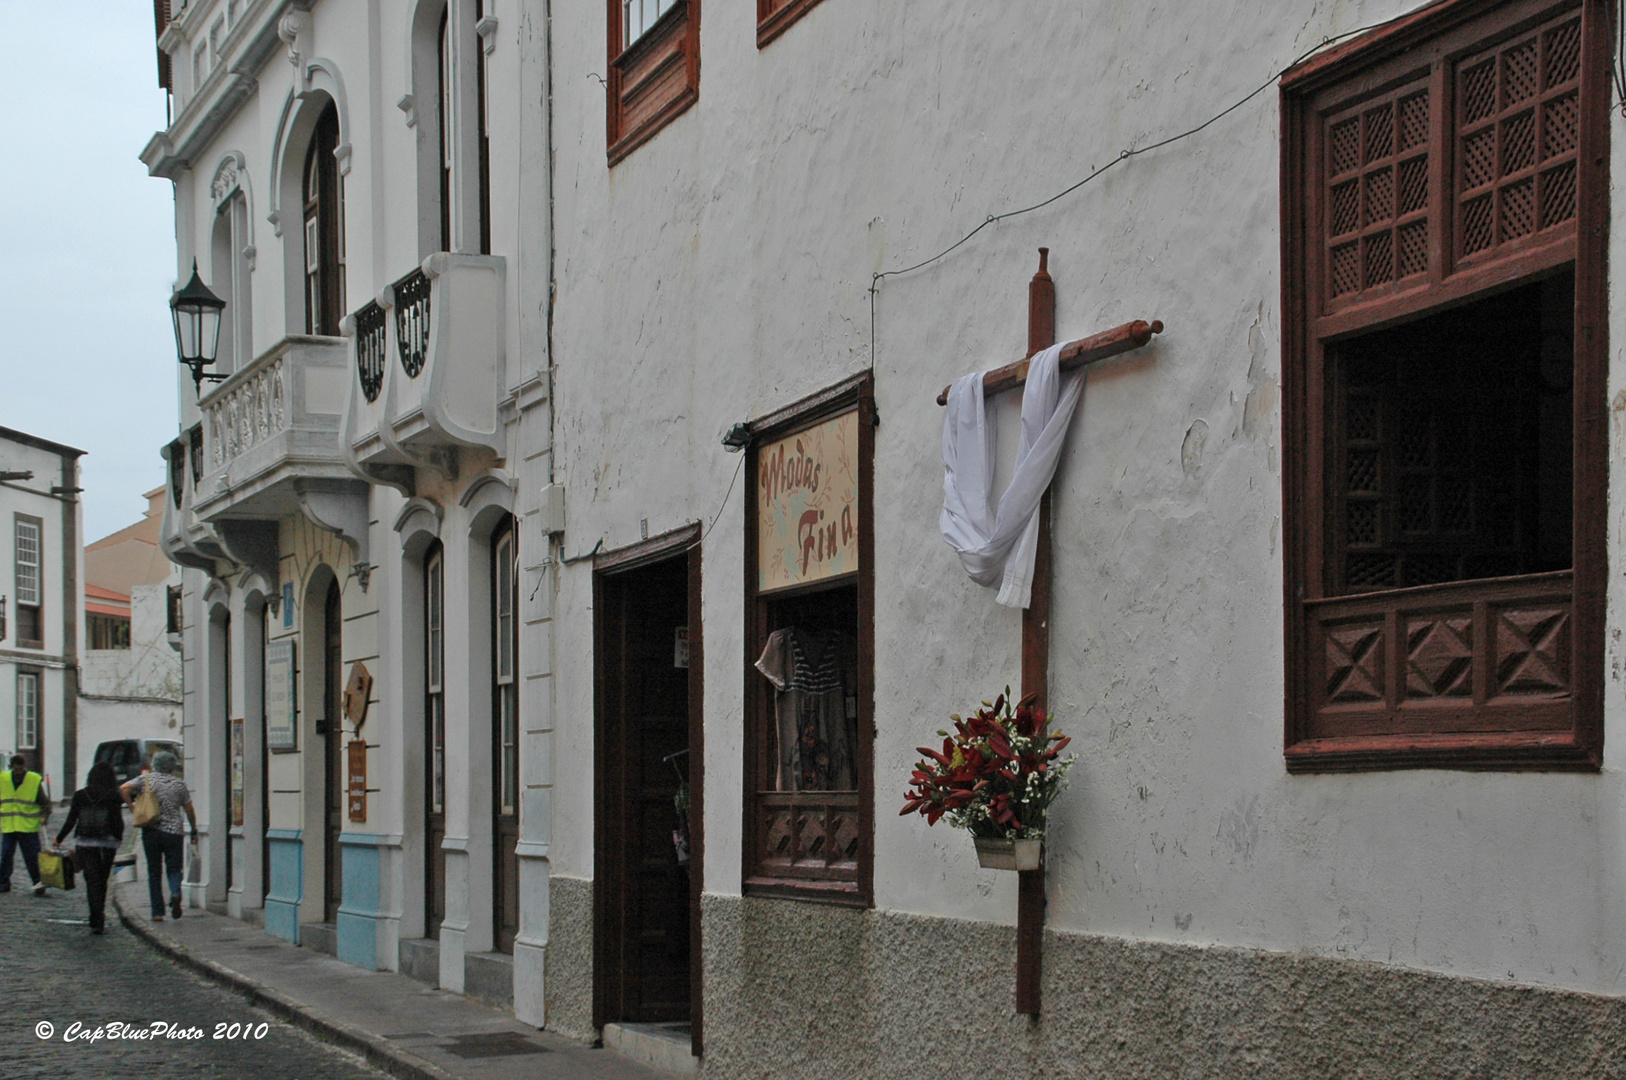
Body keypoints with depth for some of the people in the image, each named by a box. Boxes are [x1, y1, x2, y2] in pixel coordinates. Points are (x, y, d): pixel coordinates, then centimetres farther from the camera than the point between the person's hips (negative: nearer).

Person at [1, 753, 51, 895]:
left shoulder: (35, 781, -4)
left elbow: (44, 802, 3)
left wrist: (44, 816, -12)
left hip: (29, 827, -3)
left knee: (32, 858, -1)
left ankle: (38, 883, 6)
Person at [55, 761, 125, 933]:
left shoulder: (80, 796, 0)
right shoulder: (114, 797, -5)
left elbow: (70, 821, 1)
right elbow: (118, 822, -6)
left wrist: (58, 839, 16)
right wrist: (119, 838, 14)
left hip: (85, 844, 0)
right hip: (107, 844, 0)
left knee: (92, 882, -1)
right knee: (102, 882, 15)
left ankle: (97, 921, -14)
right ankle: (98, 918, 24)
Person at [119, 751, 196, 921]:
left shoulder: (146, 779, 4)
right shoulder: (179, 783, 6)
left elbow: (123, 789, -7)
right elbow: (189, 810, 7)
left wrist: (133, 808, -2)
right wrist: (194, 831, 17)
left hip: (151, 831, 0)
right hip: (174, 831, 0)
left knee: (154, 872, 7)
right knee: (173, 868, 9)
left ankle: (157, 912, 4)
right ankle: (175, 893, -22)